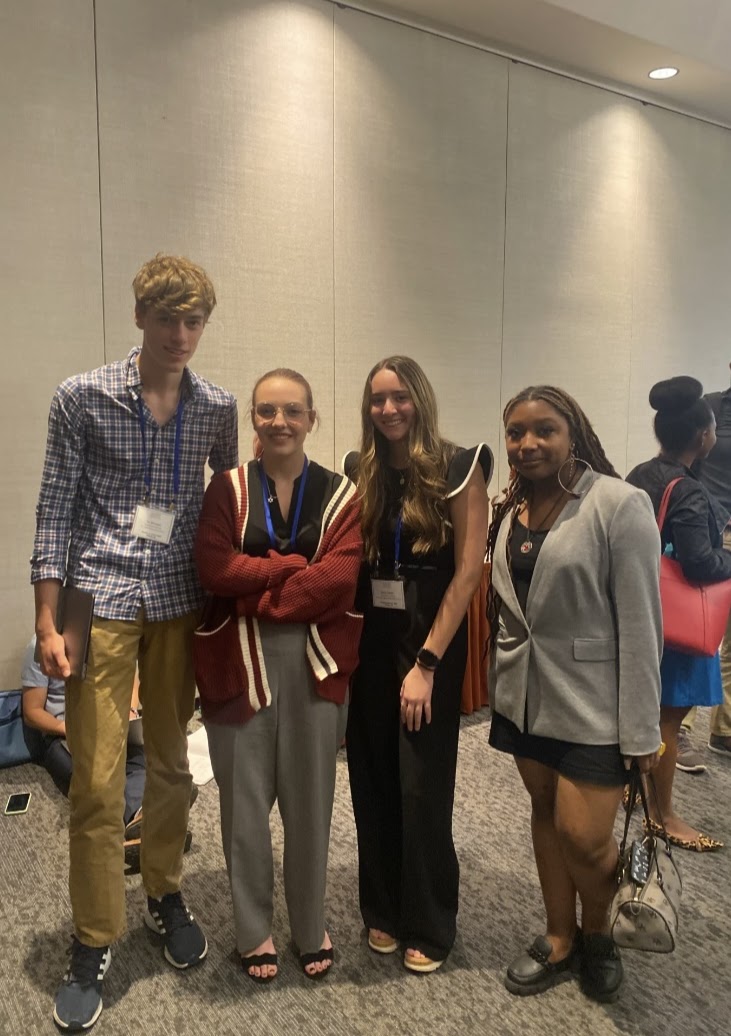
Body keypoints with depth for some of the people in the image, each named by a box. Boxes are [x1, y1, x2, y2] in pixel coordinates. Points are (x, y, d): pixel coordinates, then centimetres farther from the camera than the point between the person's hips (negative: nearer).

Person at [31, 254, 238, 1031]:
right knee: (96, 782, 3)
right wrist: (47, 624, -6)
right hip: (101, 602, -2)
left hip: (181, 603, 3)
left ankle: (164, 895, 38)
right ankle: (93, 943, 22)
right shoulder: (81, 398, -4)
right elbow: (56, 510, -3)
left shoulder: (217, 407, 4)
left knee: (172, 763, 15)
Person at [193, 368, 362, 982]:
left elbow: (339, 578, -12)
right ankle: (254, 929, 33)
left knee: (310, 800, 12)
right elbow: (213, 568, -12)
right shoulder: (227, 489, 3)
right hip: (239, 662, 0)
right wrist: (296, 566, -13)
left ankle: (311, 926, 34)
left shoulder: (339, 494, 2)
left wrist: (258, 597, -13)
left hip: (314, 662, 0)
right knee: (246, 801, 11)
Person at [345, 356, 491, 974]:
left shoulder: (458, 469, -7)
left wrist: (426, 663, -16)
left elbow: (468, 571, -12)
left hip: (430, 642, -4)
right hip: (369, 642, 4)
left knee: (422, 788, 4)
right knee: (372, 782, 11)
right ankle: (383, 909, 32)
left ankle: (430, 926, 26)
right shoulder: (361, 472, 7)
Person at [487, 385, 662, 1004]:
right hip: (524, 694, 6)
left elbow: (640, 624, -15)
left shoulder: (619, 504, -14)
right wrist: (500, 684, 12)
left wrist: (641, 730, -14)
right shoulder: (510, 510, 5)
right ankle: (560, 940, 36)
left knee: (582, 836, -2)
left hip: (591, 701, -5)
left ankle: (597, 933, 30)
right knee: (546, 812, 16)